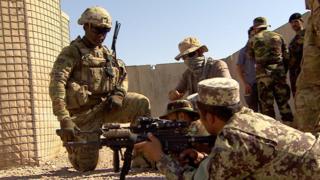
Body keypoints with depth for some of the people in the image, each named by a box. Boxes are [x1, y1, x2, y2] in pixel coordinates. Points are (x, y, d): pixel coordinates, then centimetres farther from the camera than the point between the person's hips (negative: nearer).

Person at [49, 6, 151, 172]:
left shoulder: (107, 53, 11)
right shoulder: (72, 52, -9)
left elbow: (123, 75, 18)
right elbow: (56, 85, -20)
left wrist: (119, 95, -5)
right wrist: (64, 119, -31)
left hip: (106, 105, 5)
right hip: (84, 111, -5)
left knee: (142, 103, -18)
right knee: (87, 166, -2)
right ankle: (73, 146, 33)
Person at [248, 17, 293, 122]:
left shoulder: (253, 40, 3)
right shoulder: (278, 36, 10)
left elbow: (251, 56, 13)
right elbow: (286, 56, 11)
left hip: (263, 74, -3)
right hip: (280, 72, 3)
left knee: (267, 104, 2)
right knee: (284, 102, 7)